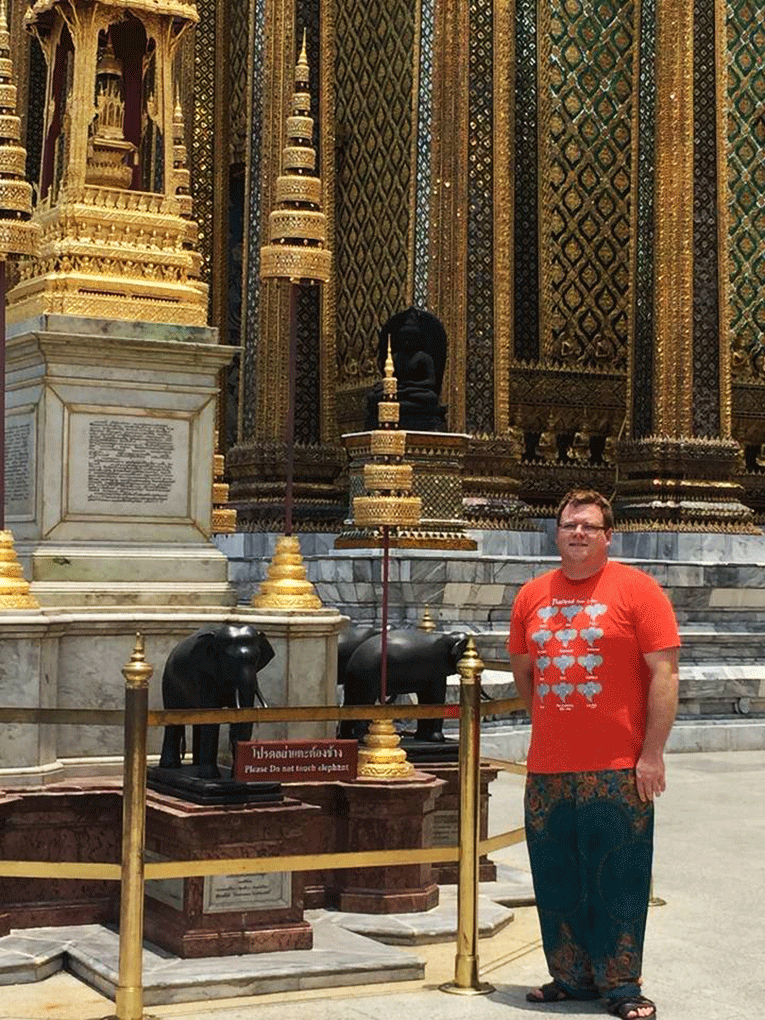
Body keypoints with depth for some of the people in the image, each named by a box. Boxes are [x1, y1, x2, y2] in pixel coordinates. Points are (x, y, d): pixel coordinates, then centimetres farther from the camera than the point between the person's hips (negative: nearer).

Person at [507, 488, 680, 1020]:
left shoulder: (637, 589, -4)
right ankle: (570, 977, 24)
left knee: (619, 882, 0)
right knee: (557, 881, 11)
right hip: (548, 770, 5)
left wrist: (652, 753, -12)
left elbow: (664, 673, -8)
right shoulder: (532, 595, 10)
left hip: (617, 770, -4)